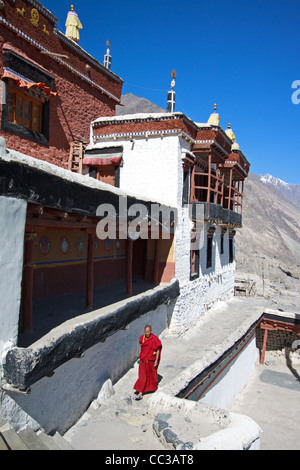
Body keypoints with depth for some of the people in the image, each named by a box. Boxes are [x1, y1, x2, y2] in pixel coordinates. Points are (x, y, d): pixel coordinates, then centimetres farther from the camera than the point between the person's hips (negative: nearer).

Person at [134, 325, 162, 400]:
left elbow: (158, 350, -12)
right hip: (143, 360, 3)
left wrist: (156, 360, -13)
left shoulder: (155, 339, -19)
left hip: (151, 360, -3)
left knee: (152, 374, 17)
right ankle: (140, 394, 4)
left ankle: (153, 387, 43)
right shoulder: (142, 338, -3)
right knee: (142, 377, 1)